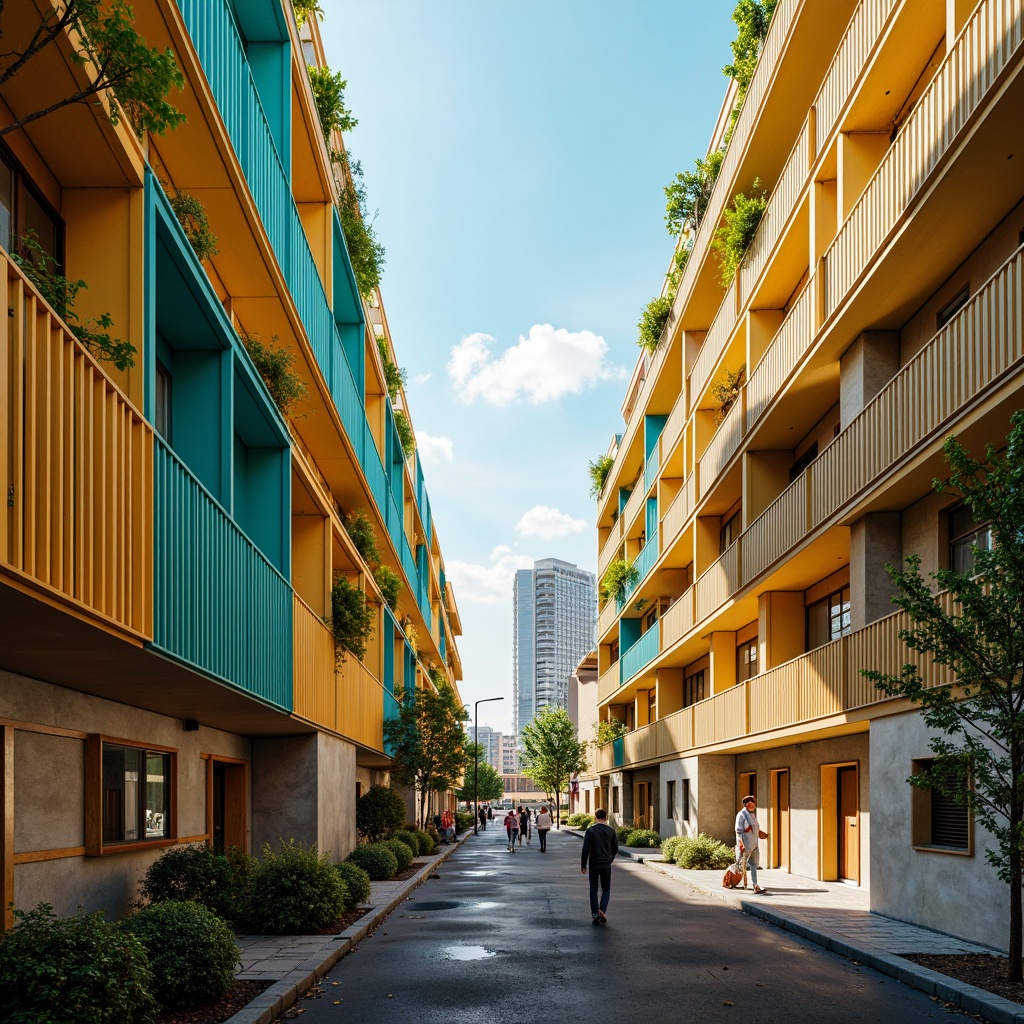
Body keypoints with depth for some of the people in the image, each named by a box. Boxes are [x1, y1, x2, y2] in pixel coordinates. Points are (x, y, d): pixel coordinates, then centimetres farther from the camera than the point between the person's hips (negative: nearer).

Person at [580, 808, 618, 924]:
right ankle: (602, 911, -9)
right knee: (606, 889, 11)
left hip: (593, 864, -1)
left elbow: (585, 849, -8)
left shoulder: (590, 830, -6)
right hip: (606, 865, 1)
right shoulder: (611, 830, -2)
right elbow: (615, 849, 6)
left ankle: (595, 914, 3)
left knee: (593, 889, 9)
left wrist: (583, 865, 1)